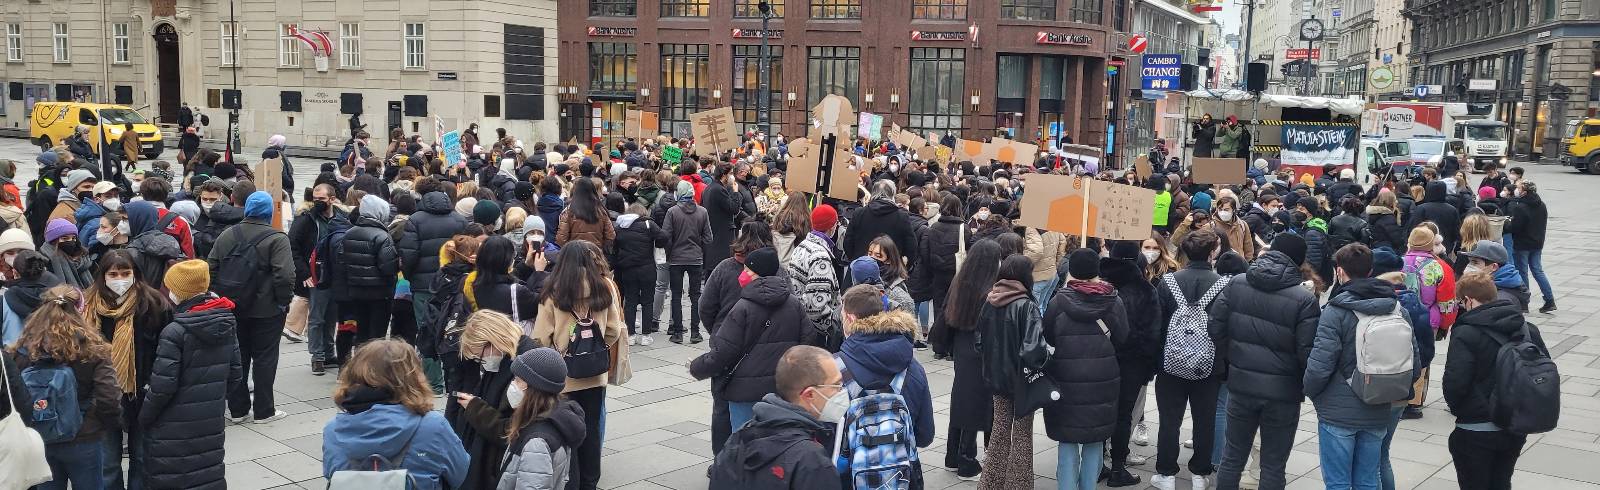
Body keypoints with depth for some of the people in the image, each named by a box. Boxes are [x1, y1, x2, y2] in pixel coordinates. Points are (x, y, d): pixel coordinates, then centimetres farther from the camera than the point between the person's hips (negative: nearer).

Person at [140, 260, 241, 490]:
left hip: (175, 429, -6)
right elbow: (235, 376, 8)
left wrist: (143, 418, -2)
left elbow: (162, 386, -16)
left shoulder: (174, 332, -18)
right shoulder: (226, 327, 2)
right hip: (212, 424, 6)